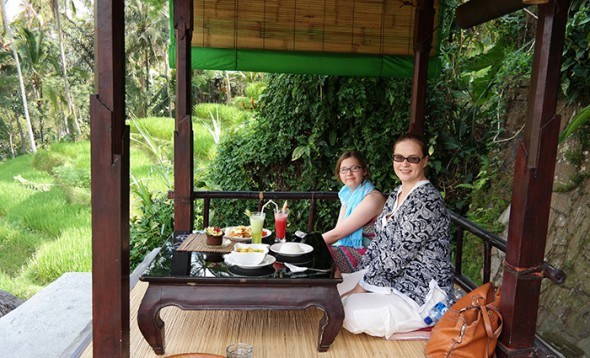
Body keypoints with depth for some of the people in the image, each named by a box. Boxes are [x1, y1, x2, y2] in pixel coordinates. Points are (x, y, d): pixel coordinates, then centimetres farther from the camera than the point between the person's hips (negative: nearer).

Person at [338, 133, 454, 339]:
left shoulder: (427, 200, -22)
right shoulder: (397, 194, 8)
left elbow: (399, 254, -23)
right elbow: (380, 239, 12)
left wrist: (362, 287, -16)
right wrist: (361, 273, 3)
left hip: (421, 291, -9)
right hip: (392, 275, 9)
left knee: (353, 314, -22)